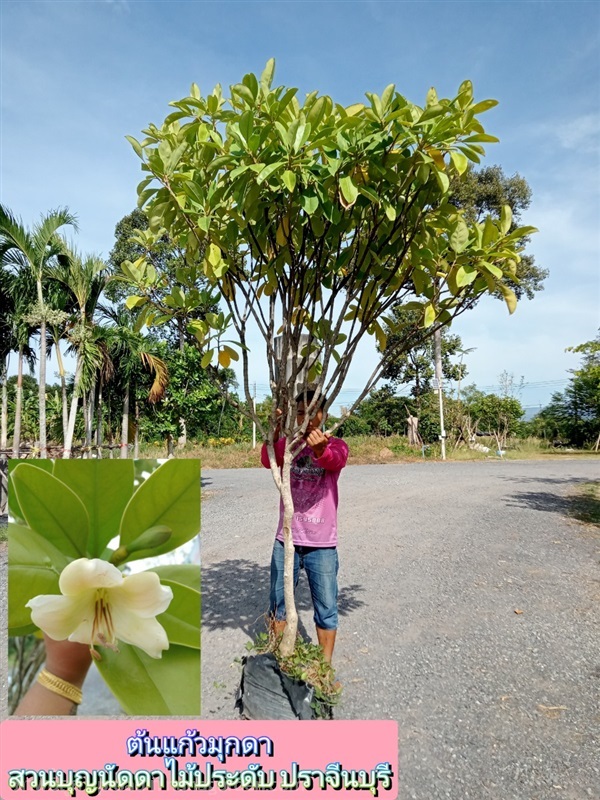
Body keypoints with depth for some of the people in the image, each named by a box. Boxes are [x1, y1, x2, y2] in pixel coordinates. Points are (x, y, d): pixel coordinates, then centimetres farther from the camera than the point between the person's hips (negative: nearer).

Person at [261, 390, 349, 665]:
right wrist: (275, 429, -40)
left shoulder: (336, 445, -6)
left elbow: (334, 460, -31)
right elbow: (268, 461, -21)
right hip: (285, 540, 3)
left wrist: (320, 448, -55)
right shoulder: (287, 443, 1)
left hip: (322, 545, -2)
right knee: (278, 606, 16)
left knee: (326, 610, 9)